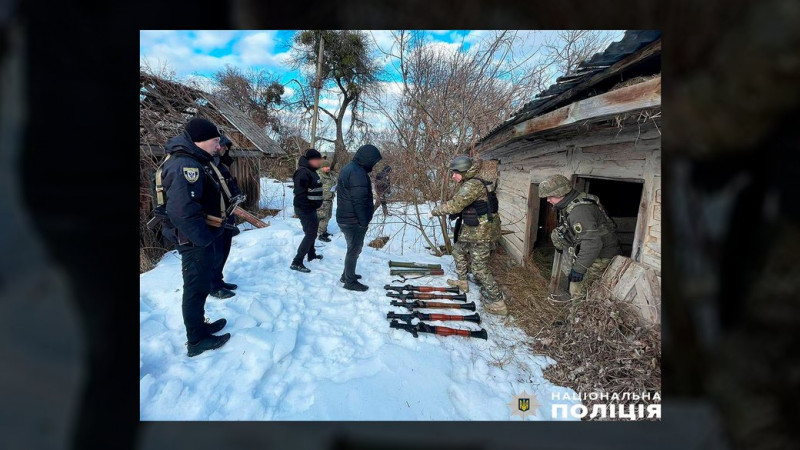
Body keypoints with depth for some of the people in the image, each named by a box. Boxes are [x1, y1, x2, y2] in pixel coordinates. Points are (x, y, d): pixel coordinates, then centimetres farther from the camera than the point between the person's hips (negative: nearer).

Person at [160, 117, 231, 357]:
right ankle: (197, 341, 17)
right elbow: (182, 211, -33)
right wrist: (204, 239, -23)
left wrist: (207, 235, 13)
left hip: (198, 238, 11)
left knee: (199, 285, 22)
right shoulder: (185, 165, -24)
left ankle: (199, 326, 39)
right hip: (194, 241, -11)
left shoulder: (193, 161, 11)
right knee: (196, 288, 2)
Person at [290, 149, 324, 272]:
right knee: (310, 234, -9)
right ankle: (296, 262, -6)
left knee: (312, 231, 23)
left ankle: (311, 255, 40)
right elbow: (300, 192, -27)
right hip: (305, 209, -10)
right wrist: (307, 208, -26)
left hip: (310, 208, 10)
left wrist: (316, 204, 17)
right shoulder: (303, 173, -21)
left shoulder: (311, 171, 11)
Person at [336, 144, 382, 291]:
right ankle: (350, 281, 13)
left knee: (353, 248, 22)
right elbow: (359, 201, -25)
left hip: (345, 218, 10)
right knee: (354, 250, 2)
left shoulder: (349, 168, 12)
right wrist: (364, 222, -18)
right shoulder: (358, 173, -22)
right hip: (354, 221, -10)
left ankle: (346, 275, 34)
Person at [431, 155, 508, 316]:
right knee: (458, 250, 25)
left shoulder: (473, 185, -22)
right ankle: (462, 281, 41)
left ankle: (497, 303, 3)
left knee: (479, 268, -4)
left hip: (481, 232, -10)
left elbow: (455, 205, -28)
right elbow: (461, 206, 16)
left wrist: (434, 211, -15)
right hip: (472, 230, 10)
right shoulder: (467, 184, 11)